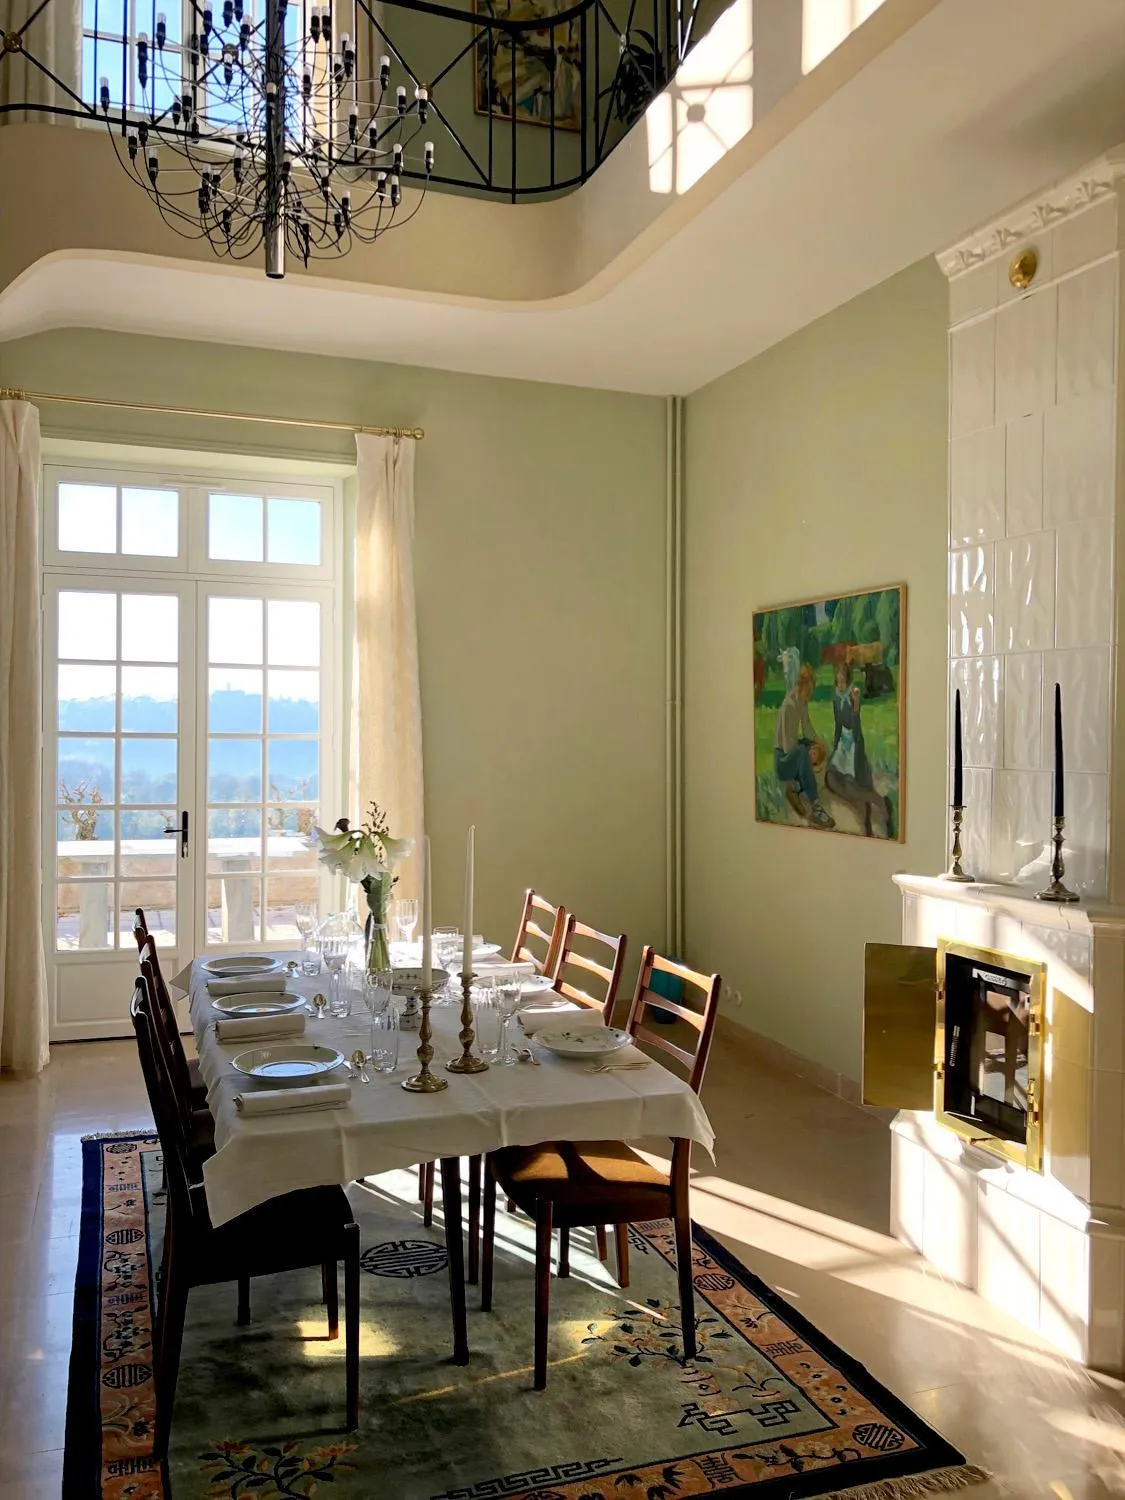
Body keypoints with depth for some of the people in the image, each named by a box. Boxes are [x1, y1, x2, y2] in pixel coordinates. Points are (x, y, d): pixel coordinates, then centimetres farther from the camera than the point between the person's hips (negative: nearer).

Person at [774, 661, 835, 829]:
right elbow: (788, 746, -24)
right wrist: (809, 753, -29)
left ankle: (796, 786, 5)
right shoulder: (789, 706, -23)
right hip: (783, 760, -9)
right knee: (803, 753, -36)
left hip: (794, 751, 9)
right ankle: (815, 807, -34)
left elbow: (808, 730, 9)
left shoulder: (803, 702, 2)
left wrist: (819, 743, -8)